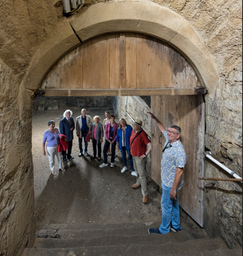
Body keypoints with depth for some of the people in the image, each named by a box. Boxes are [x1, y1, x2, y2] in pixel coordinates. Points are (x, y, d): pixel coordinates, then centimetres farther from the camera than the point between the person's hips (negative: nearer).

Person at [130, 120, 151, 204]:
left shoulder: (142, 134, -22)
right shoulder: (133, 131, 2)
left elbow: (150, 146, -26)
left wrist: (145, 154, -21)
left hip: (140, 157, -8)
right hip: (134, 155, 8)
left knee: (142, 174, -5)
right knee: (137, 171, 27)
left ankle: (144, 194, 1)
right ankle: (138, 183, 50)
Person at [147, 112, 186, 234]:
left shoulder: (179, 150, -28)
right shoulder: (168, 140, -1)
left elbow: (179, 170, -28)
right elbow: (163, 129, 19)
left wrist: (174, 189, -26)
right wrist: (155, 119, 17)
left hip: (171, 184, -9)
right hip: (166, 181, 9)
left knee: (166, 205, 7)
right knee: (173, 203, 22)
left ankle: (164, 229, 27)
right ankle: (176, 226, 40)